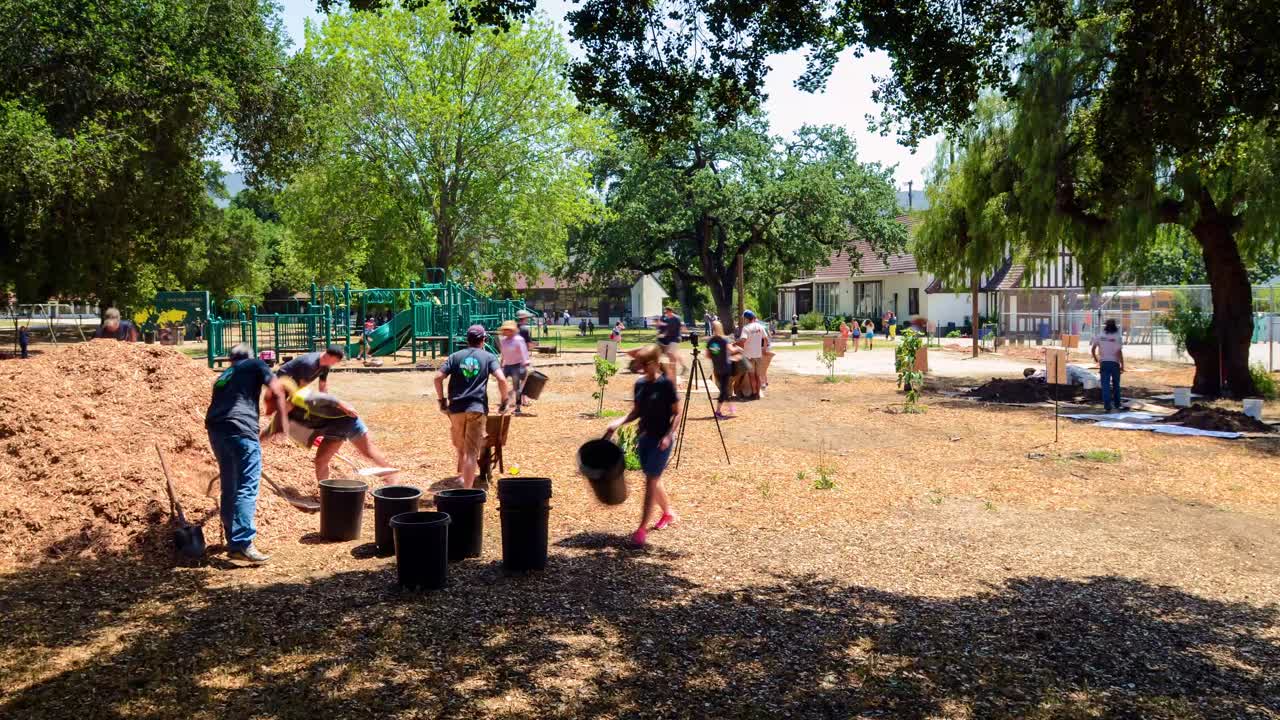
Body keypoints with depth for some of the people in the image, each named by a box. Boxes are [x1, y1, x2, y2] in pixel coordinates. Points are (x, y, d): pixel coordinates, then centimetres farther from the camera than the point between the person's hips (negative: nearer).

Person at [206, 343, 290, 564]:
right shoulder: (255, 364, 16)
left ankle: (233, 538, 24)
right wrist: (283, 419, 9)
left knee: (229, 487, 16)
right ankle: (241, 544, -17)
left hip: (214, 429, 7)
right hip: (240, 428, -6)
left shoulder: (223, 376, 32)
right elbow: (276, 390, 1)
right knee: (247, 488, -9)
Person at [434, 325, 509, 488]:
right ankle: (467, 489, -10)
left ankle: (462, 476, 34)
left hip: (456, 408, 3)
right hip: (477, 408, -3)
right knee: (471, 452, -4)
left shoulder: (455, 356, 12)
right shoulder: (488, 357, 6)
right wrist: (504, 401, 2)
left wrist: (442, 400, 11)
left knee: (460, 447, 23)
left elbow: (438, 378, 2)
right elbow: (502, 379, -8)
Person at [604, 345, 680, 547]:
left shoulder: (666, 384, -12)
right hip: (644, 436, 7)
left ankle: (642, 528, -5)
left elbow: (677, 413, -9)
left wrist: (668, 435, -20)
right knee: (653, 479, 15)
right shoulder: (640, 384, 6)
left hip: (661, 438, -7)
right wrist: (618, 423, -1)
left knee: (651, 480, -8)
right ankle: (668, 513, 37)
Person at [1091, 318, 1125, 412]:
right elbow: (1119, 352, -13)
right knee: (1116, 384, 16)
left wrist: (1095, 358, 20)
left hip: (1104, 363, 1)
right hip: (1115, 363, -1)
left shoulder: (1100, 336, 1)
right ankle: (1117, 404, 26)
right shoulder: (1118, 337, -6)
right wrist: (1122, 365, -6)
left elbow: (1093, 349, 2)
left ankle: (1107, 406, -10)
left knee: (1105, 385, -1)